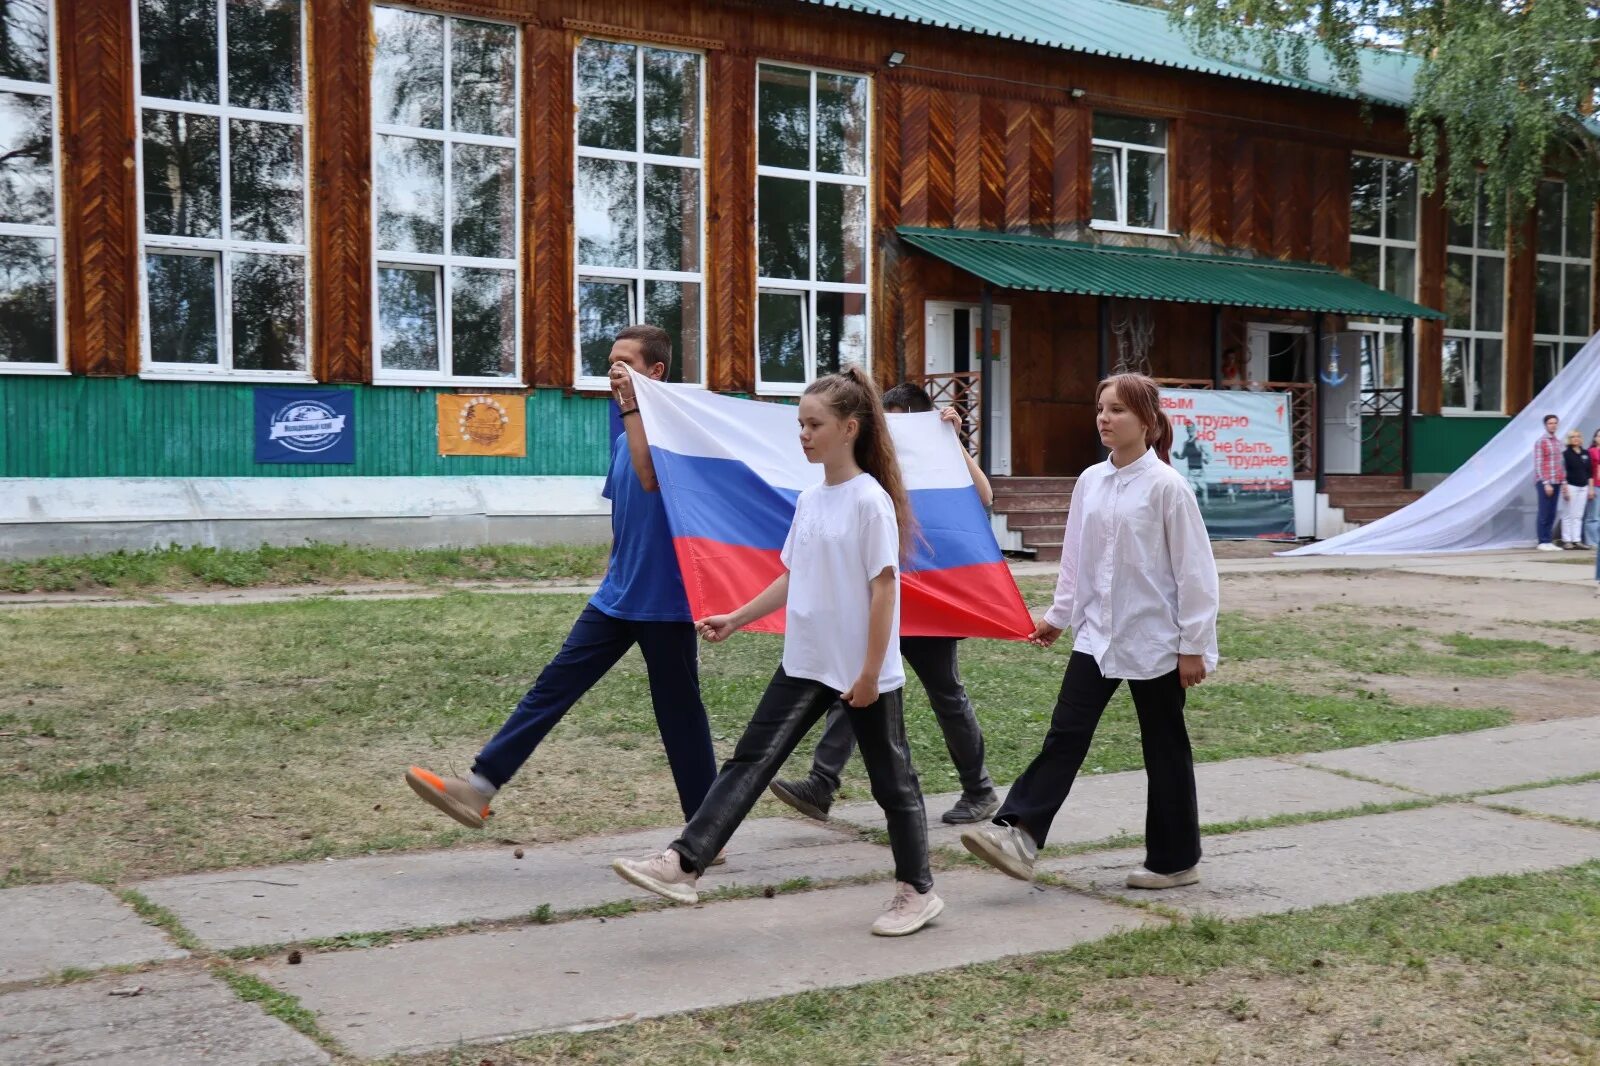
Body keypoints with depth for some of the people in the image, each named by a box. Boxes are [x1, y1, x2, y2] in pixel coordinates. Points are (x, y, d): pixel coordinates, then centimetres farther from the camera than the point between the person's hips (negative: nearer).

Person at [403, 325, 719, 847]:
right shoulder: (623, 438, 13)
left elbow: (650, 476, -32)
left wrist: (631, 407, -25)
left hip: (666, 601, -7)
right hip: (617, 597, 7)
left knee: (680, 715, 3)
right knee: (553, 686, 1)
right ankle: (480, 787, 2)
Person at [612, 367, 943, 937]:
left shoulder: (871, 500, -14)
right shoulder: (809, 500, 7)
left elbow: (884, 588, -16)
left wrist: (870, 672, -17)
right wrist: (737, 619, 11)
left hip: (865, 671, -7)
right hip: (806, 664, 7)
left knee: (891, 780, 8)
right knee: (751, 761, -1)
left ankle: (917, 891, 24)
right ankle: (682, 863, -4)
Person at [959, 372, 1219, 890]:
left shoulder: (1166, 486, -13)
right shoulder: (1090, 481, 4)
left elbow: (1193, 569, -11)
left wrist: (1195, 646, -11)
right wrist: (1057, 616, 15)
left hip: (1154, 639, -5)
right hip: (1097, 634, 5)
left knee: (1164, 749, 7)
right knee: (1066, 733, -2)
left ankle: (1174, 859, 20)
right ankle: (1018, 833, -7)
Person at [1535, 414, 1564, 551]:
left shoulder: (1558, 443, 16)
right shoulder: (1541, 442, -5)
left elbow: (1560, 463, 19)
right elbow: (1538, 464, -10)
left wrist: (1564, 481, 11)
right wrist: (1546, 483, -15)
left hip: (1556, 483, 6)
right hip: (1544, 482, -6)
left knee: (1552, 514, 6)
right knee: (1544, 513, -5)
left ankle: (1548, 541, 9)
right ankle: (1543, 542, -2)